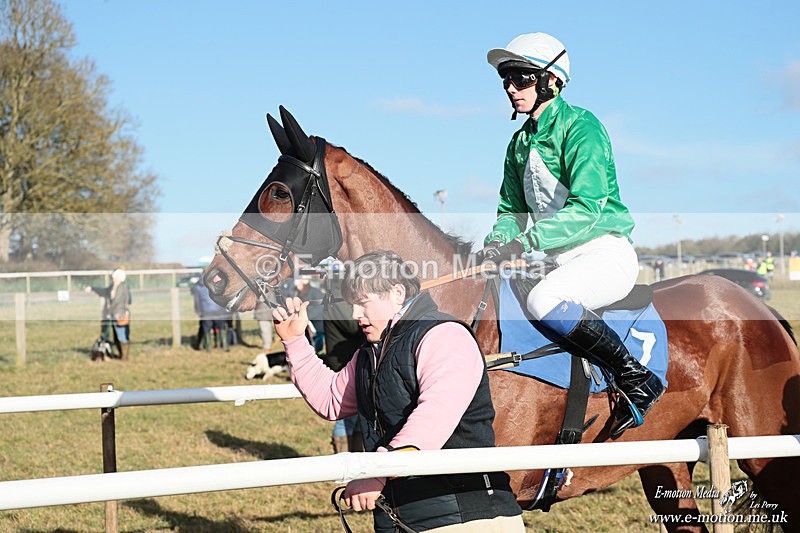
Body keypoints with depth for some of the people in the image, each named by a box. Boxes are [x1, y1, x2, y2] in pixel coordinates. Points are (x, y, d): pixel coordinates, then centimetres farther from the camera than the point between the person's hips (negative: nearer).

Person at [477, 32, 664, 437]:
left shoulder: (581, 127, -12)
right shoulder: (520, 142, 13)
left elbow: (587, 208, -23)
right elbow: (511, 211, 15)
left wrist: (527, 241, -31)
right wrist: (495, 246, -7)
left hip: (605, 252, -9)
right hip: (555, 259, 9)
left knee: (542, 300, -34)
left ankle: (636, 378, -20)